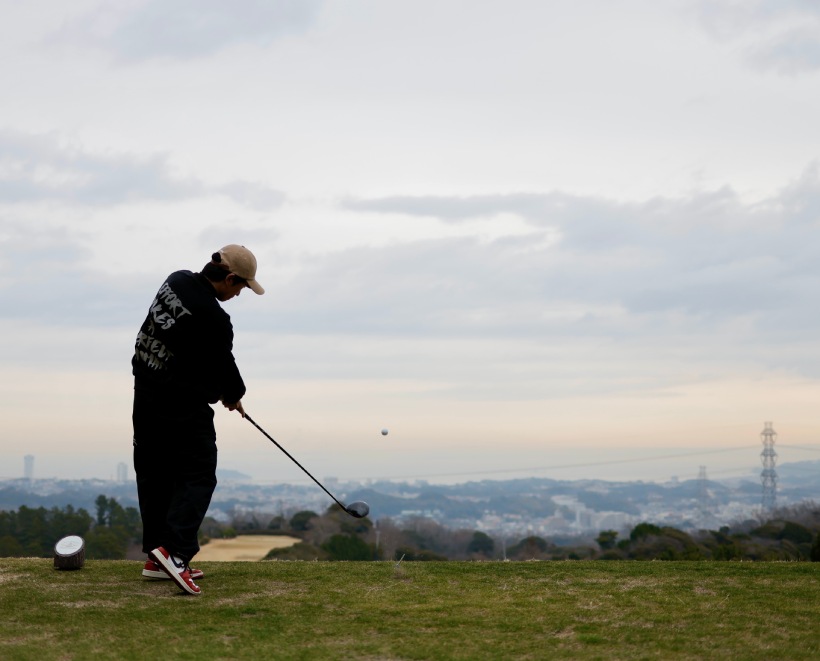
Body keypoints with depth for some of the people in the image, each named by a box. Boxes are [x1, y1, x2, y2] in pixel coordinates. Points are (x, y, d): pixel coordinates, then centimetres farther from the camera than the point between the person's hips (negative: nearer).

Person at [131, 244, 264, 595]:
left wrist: (223, 389, 12)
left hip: (147, 395, 9)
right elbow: (222, 365, -8)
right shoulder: (213, 318, -22)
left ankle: (157, 558, 16)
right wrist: (234, 395, 13)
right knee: (198, 476, -3)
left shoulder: (176, 281, 4)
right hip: (183, 405, -9)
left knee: (155, 476, 11)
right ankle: (174, 551, -18)